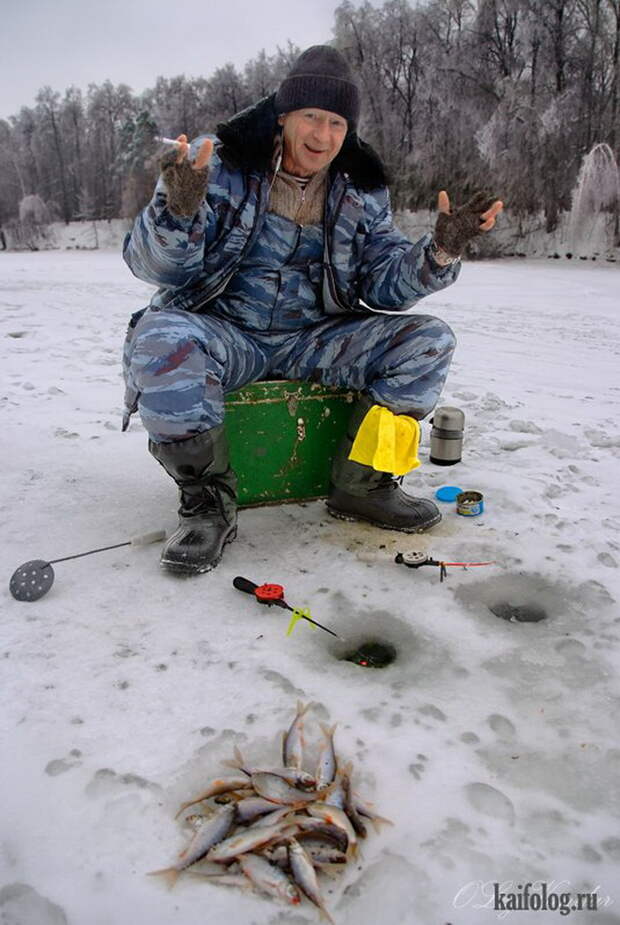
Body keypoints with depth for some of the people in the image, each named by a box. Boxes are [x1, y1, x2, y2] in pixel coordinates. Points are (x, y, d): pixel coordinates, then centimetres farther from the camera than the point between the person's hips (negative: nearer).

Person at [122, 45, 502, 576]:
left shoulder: (362, 192, 5)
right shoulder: (221, 164, -7)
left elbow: (383, 285, 1)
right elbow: (155, 266, -13)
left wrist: (440, 253, -17)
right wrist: (179, 211, -35)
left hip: (314, 340, 4)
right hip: (223, 332, -3)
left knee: (428, 340, -11)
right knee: (161, 340, -36)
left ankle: (361, 485, -5)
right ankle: (209, 499, -17)